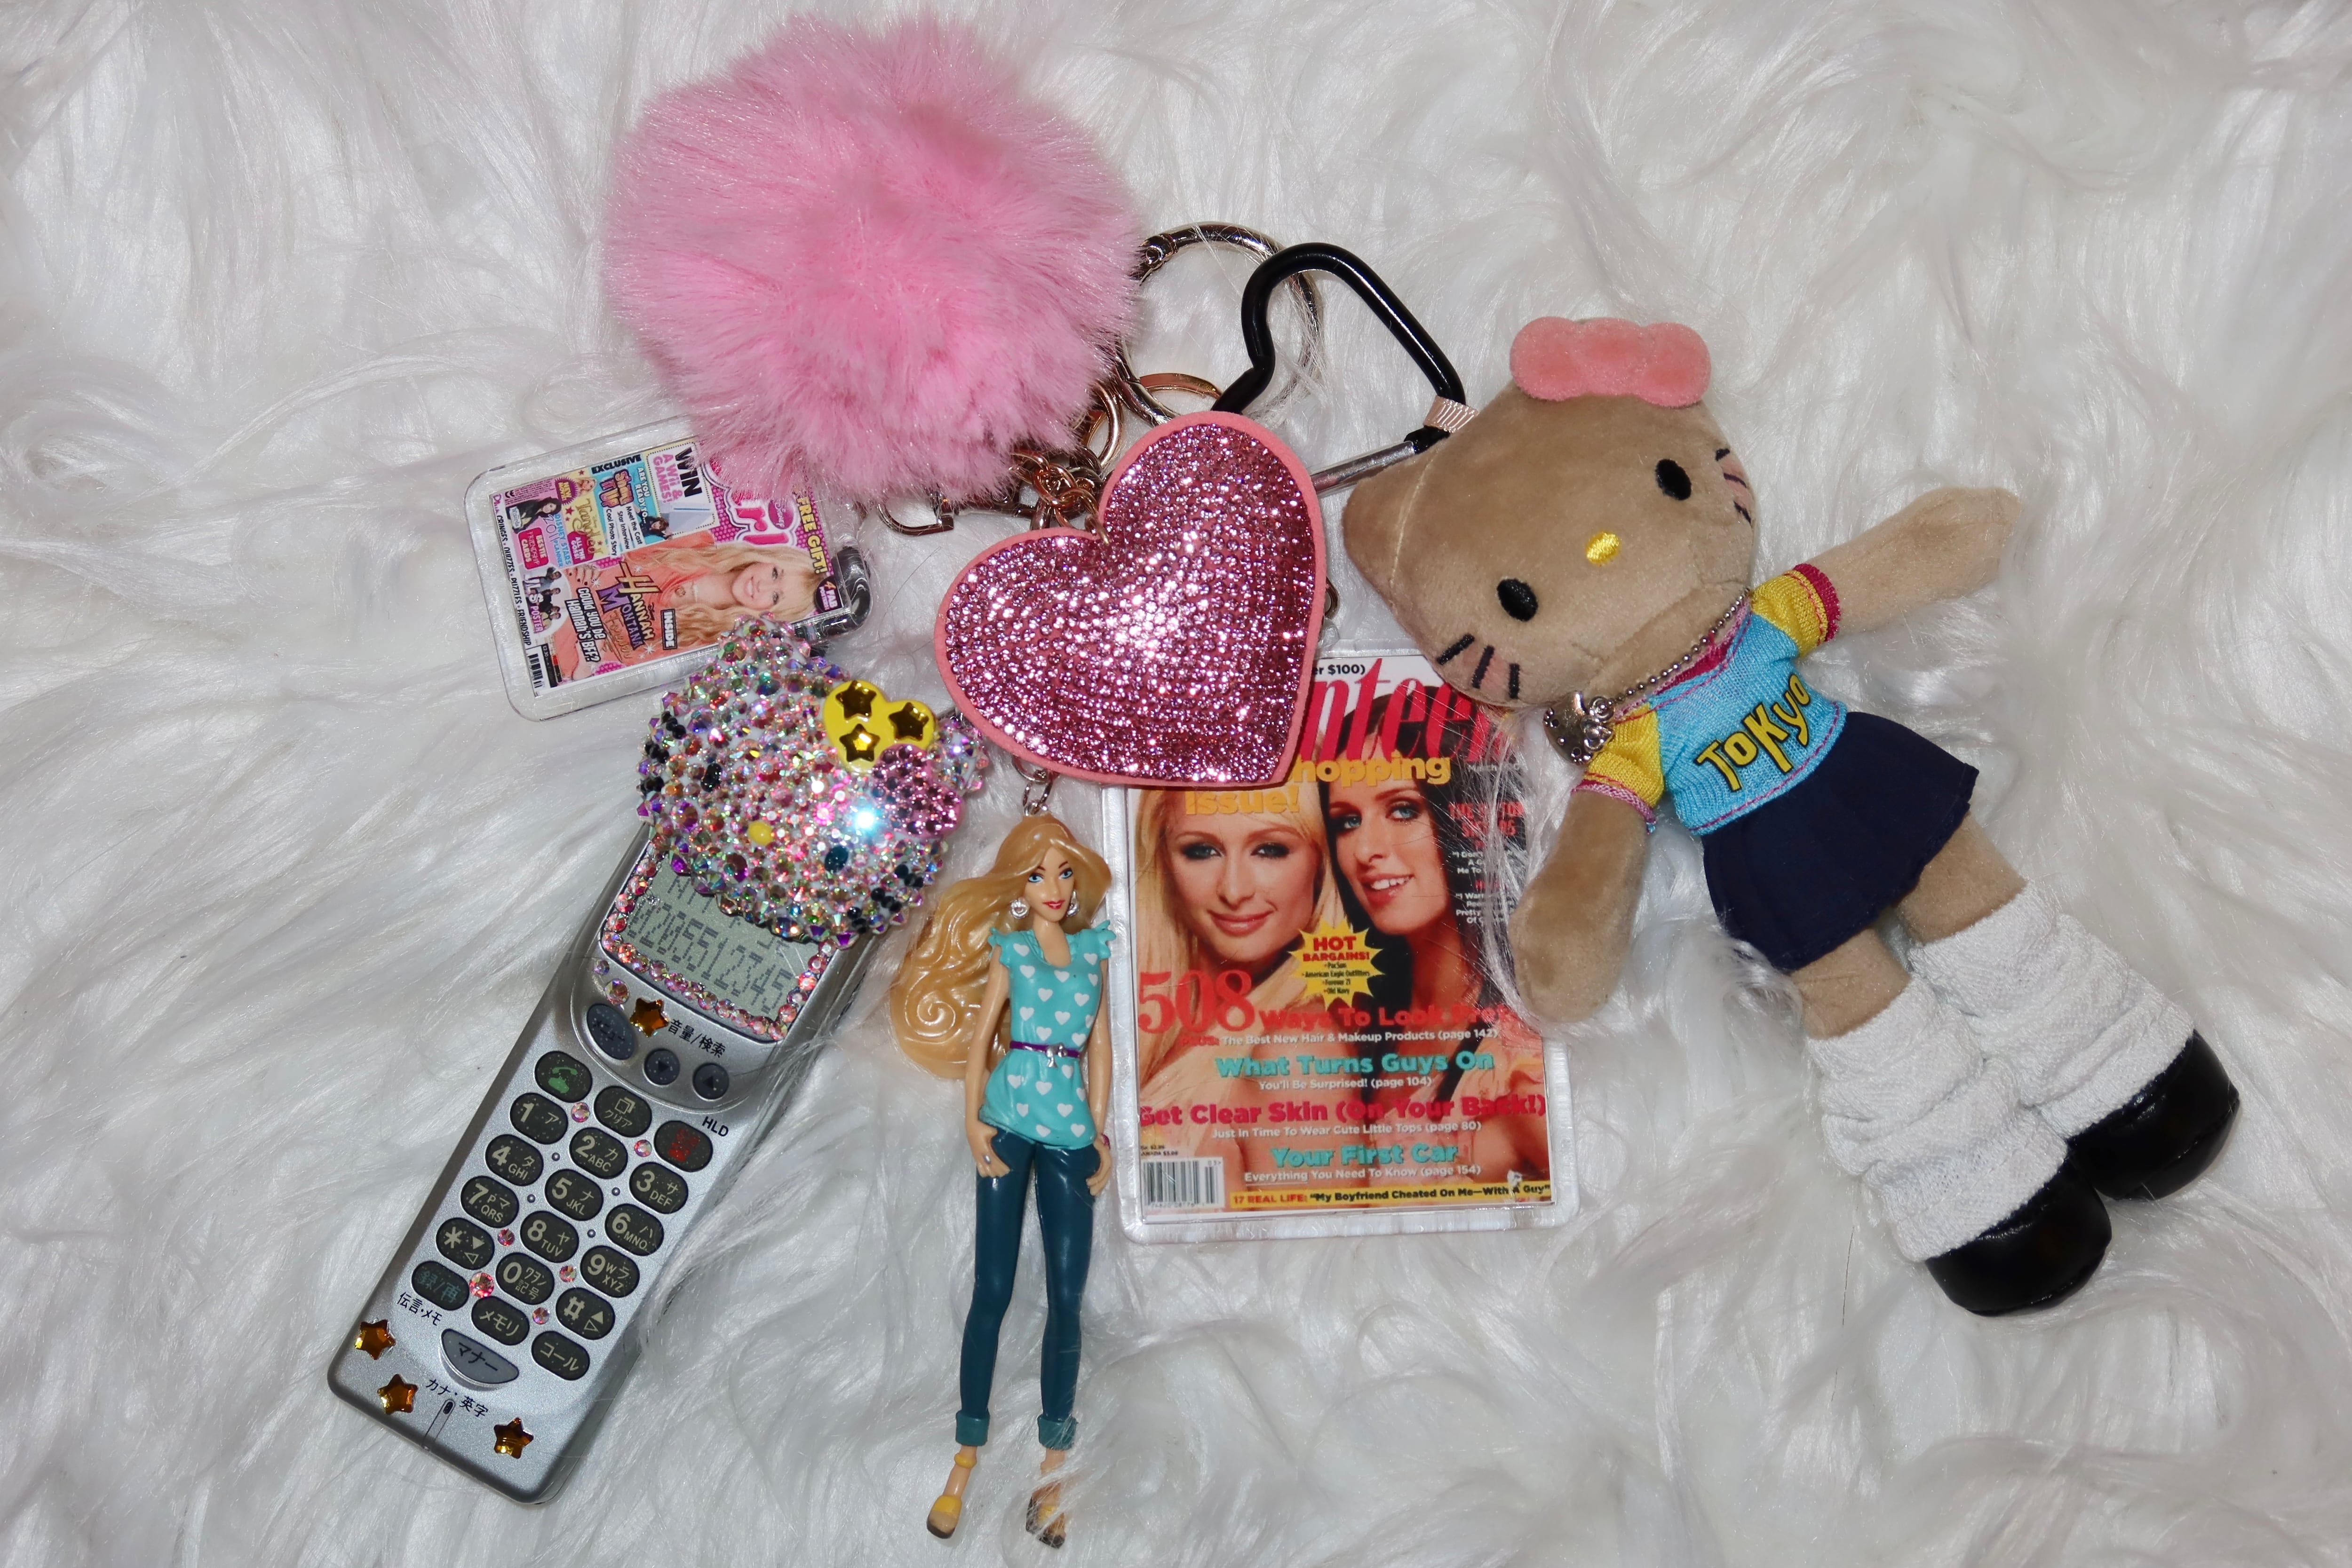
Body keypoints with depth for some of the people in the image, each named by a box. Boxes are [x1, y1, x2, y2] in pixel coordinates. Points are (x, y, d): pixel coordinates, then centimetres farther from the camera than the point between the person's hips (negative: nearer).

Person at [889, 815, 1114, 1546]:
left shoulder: (1095, 945, 12)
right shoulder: (1007, 945, 6)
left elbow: (1099, 1040, 13)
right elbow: (978, 1034, 4)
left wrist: (1100, 1128, 8)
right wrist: (972, 1120, -8)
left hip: (1070, 1130, 2)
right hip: (1009, 1121, -2)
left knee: (1067, 1297, 0)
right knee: (992, 1290, -1)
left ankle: (1053, 1471, 11)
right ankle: (967, 1457, 10)